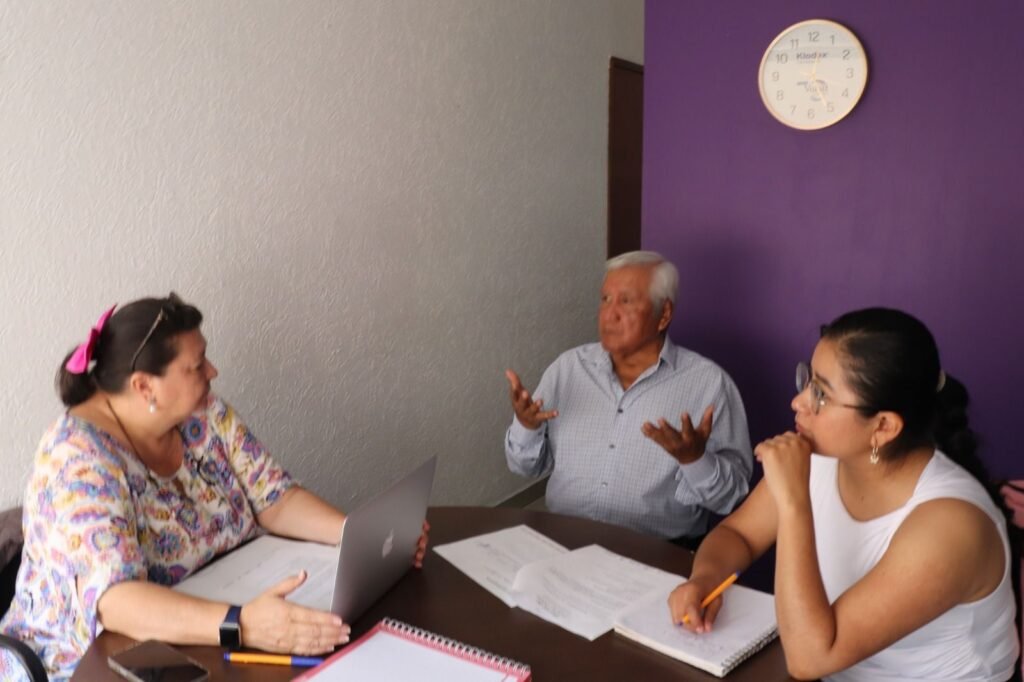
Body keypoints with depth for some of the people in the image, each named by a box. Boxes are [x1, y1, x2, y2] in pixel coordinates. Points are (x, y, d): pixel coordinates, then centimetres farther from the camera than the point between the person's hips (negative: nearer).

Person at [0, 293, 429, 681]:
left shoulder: (205, 415, -3)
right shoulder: (79, 457, -22)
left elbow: (275, 500, -1)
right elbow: (113, 600, -31)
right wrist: (239, 625, -44)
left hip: (197, 645, 6)